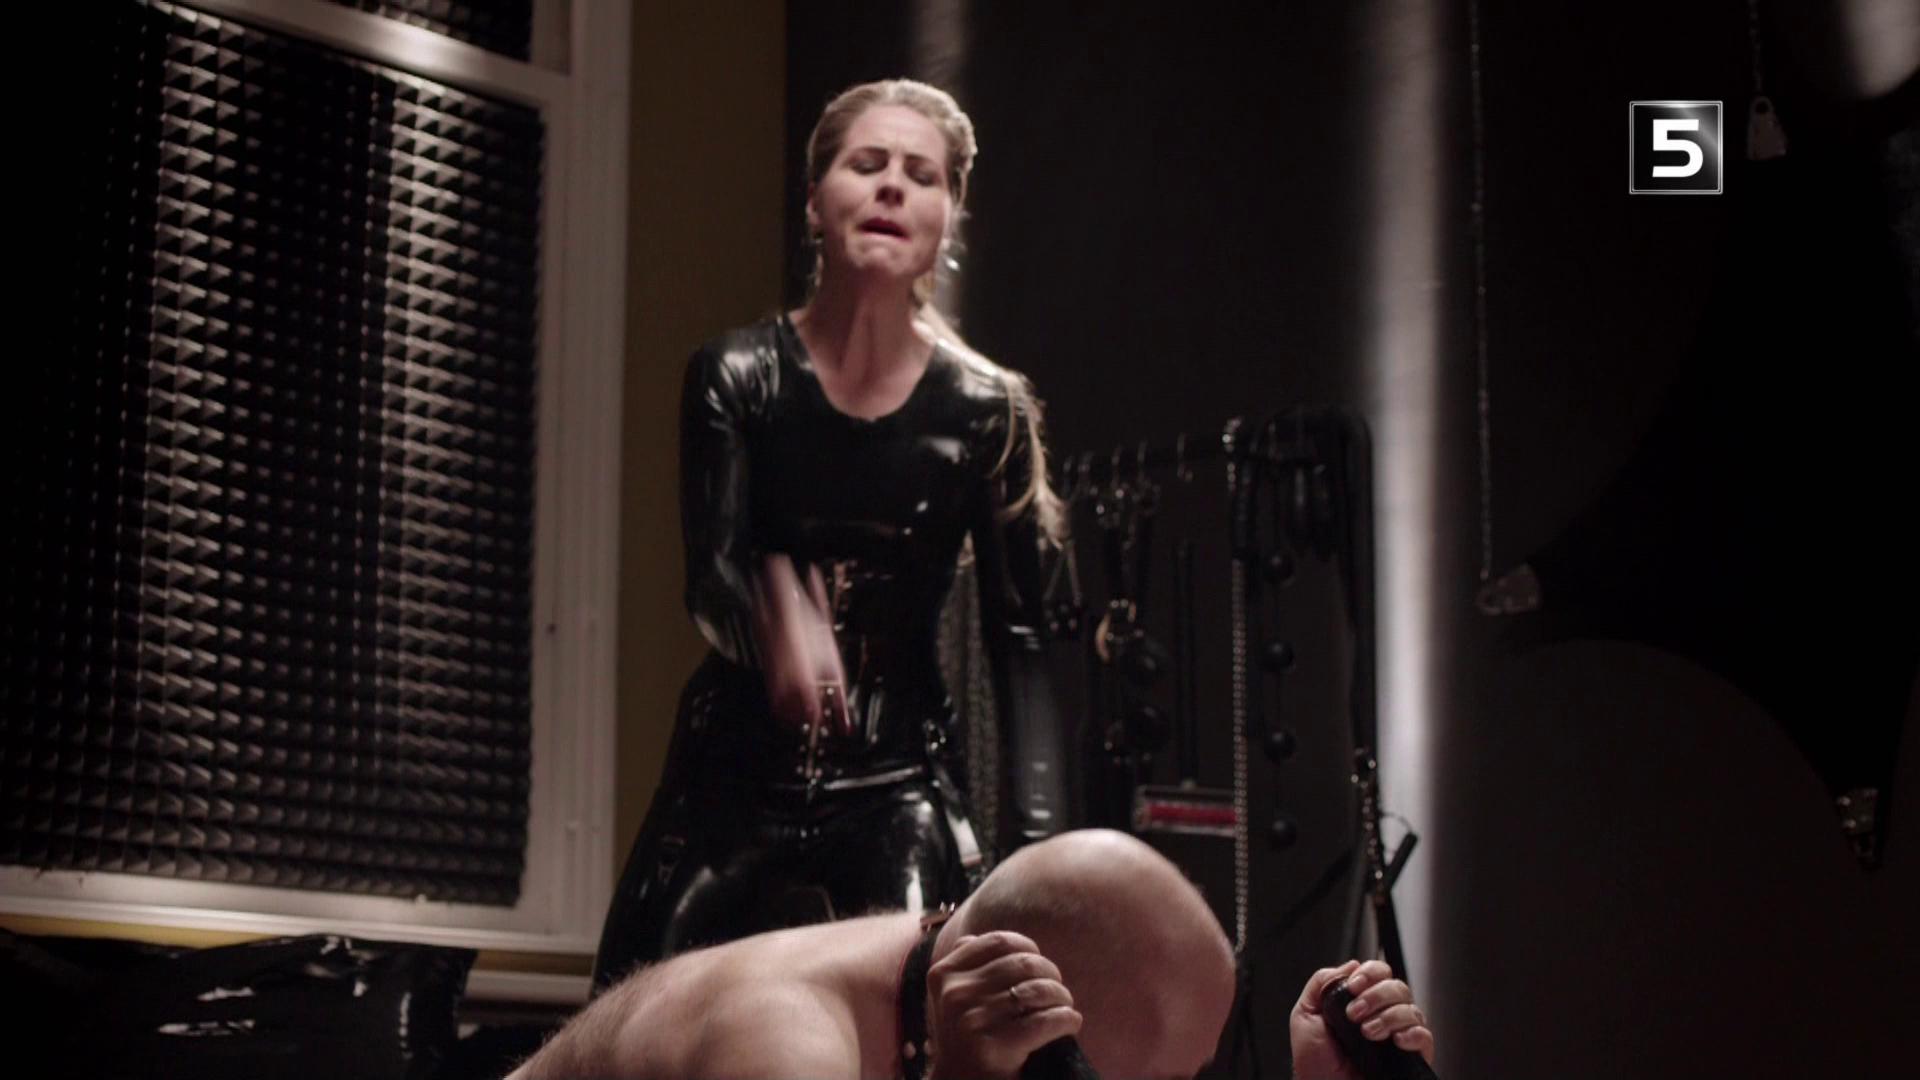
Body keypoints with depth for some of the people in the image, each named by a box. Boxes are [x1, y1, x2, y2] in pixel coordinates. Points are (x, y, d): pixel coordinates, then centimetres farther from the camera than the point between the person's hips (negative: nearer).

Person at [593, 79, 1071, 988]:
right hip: (734, 778, 1)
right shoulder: (739, 376, -1)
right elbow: (710, 576, -12)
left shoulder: (986, 412, -1)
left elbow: (1017, 645, -2)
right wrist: (777, 611, -36)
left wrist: (1038, 839, -12)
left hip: (898, 791, 0)